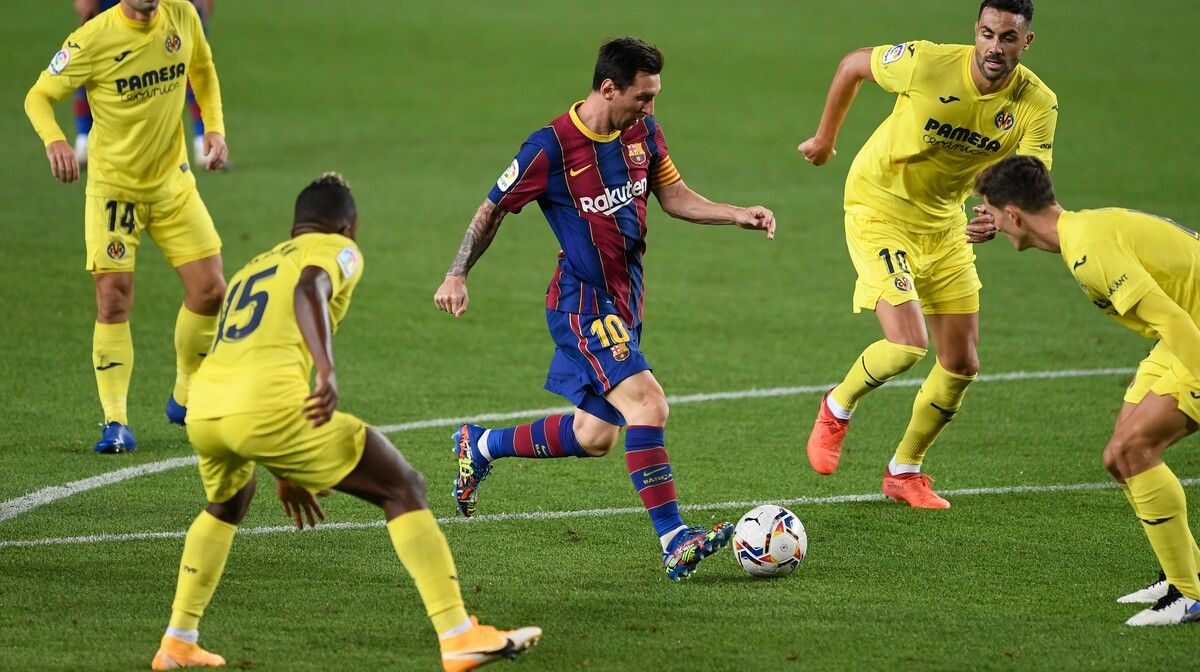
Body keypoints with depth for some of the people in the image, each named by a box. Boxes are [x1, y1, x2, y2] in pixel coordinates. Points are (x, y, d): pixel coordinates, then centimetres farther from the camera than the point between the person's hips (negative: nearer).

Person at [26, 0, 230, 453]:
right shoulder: (94, 39, -17)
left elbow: (203, 72, 16)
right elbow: (38, 96, -12)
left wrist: (215, 128, 1)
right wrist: (54, 140, -32)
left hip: (173, 181, 4)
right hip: (112, 185, -4)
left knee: (210, 290, -1)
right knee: (113, 300, -10)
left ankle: (185, 398, 20)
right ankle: (115, 423, -2)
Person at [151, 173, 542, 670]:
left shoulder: (252, 268, 37)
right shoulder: (338, 251, 16)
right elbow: (308, 288, -10)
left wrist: (284, 472, 53)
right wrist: (328, 370, -25)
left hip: (201, 407, 7)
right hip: (269, 404, -7)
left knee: (227, 504, 39)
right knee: (404, 488, 6)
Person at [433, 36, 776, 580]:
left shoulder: (642, 131, 3)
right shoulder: (552, 147, -16)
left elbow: (673, 196, 15)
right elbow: (493, 209, -6)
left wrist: (740, 216, 2)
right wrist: (457, 274, -11)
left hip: (624, 303, 8)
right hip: (582, 306, -8)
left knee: (594, 437, 14)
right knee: (648, 403, -24)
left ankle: (479, 446, 36)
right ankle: (674, 544, -25)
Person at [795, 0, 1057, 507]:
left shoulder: (1037, 105, -15)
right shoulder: (928, 64, -24)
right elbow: (853, 65, -6)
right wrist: (825, 137, 6)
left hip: (946, 222, 5)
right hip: (879, 211, -5)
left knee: (962, 364, 7)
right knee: (907, 346, -21)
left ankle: (904, 471, 28)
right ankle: (837, 409, 10)